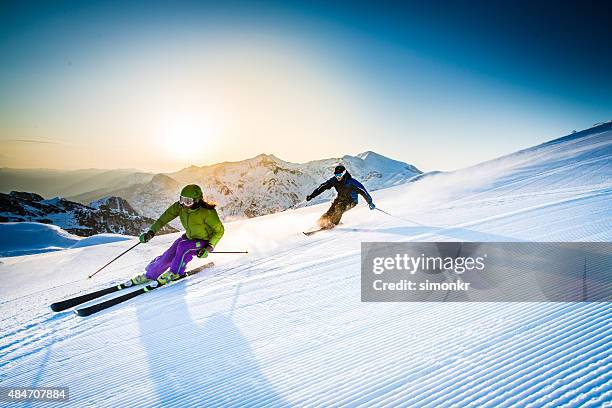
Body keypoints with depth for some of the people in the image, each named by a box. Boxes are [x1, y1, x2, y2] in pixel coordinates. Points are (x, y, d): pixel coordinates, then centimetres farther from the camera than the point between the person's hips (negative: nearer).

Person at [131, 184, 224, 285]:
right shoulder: (180, 206, -17)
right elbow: (164, 218, -9)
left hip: (205, 243, -5)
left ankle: (175, 273, -6)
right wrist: (151, 232, -21)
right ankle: (149, 275, 20)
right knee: (168, 256, -7)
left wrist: (209, 248, -29)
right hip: (189, 237, 5)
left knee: (183, 246, -31)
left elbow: (219, 231, -21)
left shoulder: (207, 212, -31)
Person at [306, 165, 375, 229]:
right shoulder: (334, 180, -16)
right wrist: (312, 195, -15)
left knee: (339, 208, -29)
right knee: (331, 211, -17)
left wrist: (370, 202, -24)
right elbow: (323, 187, -11)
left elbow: (362, 191, -24)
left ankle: (332, 224, -11)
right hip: (340, 198, 4)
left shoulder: (351, 182, -28)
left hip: (351, 200, -4)